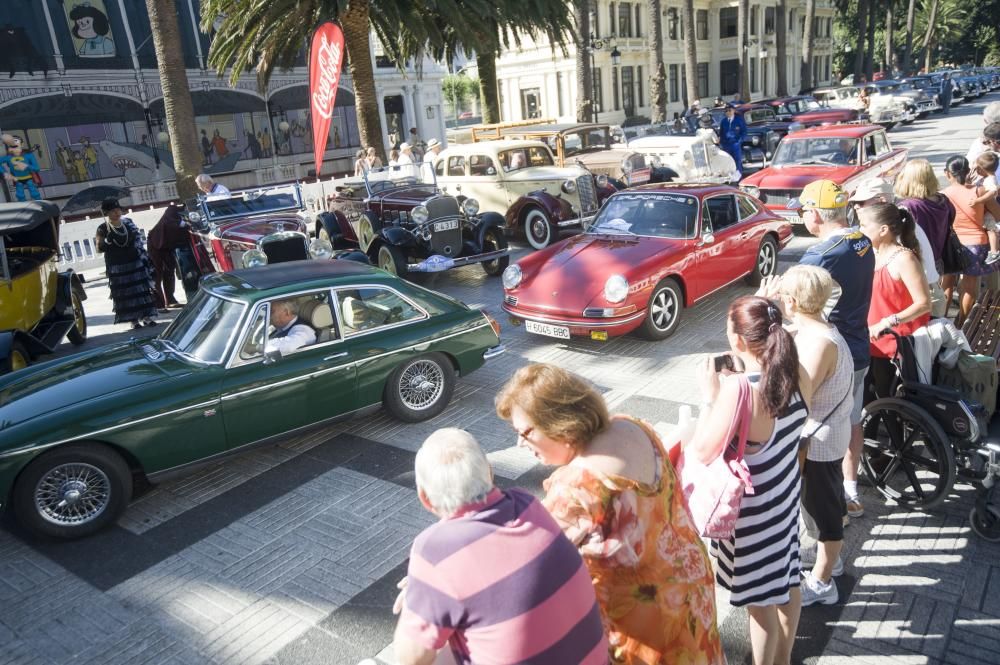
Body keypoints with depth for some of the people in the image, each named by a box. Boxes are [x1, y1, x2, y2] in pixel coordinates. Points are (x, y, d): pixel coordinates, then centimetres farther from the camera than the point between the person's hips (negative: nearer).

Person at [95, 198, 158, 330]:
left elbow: (138, 238, 14)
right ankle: (133, 320, 3)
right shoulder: (103, 229, -5)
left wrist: (145, 257, 10)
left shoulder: (128, 222, 6)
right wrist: (107, 241, -27)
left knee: (143, 289, 4)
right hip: (118, 267, -3)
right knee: (126, 293, -2)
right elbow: (99, 249, -7)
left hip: (136, 262, 4)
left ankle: (146, 316, 12)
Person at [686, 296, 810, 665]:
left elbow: (702, 453, -25)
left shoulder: (739, 390, -31)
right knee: (786, 583, 26)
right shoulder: (798, 376, -9)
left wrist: (709, 395, -19)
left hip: (751, 510, -8)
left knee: (761, 600, 13)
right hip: (786, 495, 8)